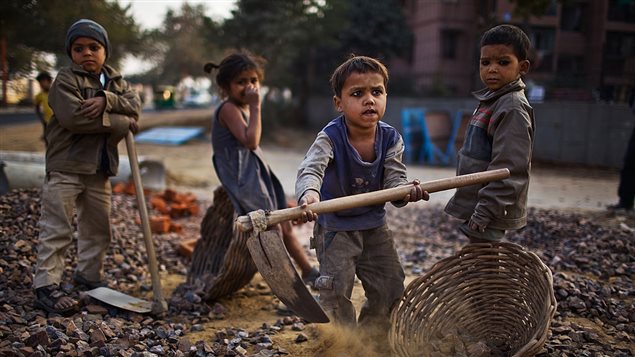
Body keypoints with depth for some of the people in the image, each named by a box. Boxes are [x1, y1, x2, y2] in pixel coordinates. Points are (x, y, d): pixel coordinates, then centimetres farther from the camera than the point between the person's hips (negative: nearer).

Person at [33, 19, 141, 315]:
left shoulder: (116, 81, 12)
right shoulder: (66, 79, -8)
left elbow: (135, 105, -4)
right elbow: (74, 116, -22)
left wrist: (106, 100, -23)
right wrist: (121, 122, -18)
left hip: (99, 169, 6)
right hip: (66, 166, -6)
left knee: (97, 228, 15)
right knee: (57, 229, -5)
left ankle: (89, 276, 31)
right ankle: (46, 285, -1)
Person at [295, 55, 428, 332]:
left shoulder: (390, 138, -11)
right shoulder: (330, 137, -23)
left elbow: (394, 177, -16)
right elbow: (310, 169, -38)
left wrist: (405, 191, -41)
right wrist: (309, 193, -61)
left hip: (375, 225, 5)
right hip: (334, 226, -4)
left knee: (390, 286, 13)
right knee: (336, 290, -6)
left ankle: (371, 336, 37)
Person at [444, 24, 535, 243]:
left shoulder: (513, 108, -17)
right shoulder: (492, 100, 12)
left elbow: (509, 169, -23)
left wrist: (484, 212, -23)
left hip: (490, 211, -9)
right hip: (477, 207, 9)